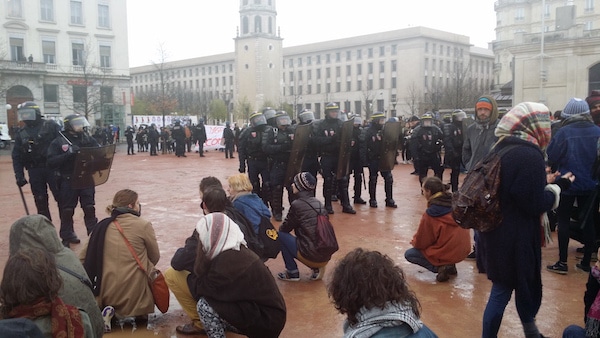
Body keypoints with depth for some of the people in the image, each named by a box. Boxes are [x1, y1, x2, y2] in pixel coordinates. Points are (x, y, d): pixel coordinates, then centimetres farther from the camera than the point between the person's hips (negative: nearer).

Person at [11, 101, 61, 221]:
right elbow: (17, 157, 11)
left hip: (52, 168, -4)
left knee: (61, 197, -2)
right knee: (40, 202, 7)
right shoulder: (21, 133, 10)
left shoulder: (50, 126, -1)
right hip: (34, 171, 4)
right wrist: (19, 176, 3)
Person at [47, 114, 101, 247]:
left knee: (89, 208, 9)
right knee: (67, 211, 8)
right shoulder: (58, 142, -7)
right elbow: (51, 162, -14)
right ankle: (67, 237, 22)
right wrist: (68, 154, -26)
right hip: (68, 181, -2)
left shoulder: (88, 138, 2)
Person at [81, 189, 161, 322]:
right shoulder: (143, 225, -7)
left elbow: (82, 258, 5)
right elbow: (155, 258, 4)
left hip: (105, 295, 4)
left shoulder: (102, 226, 4)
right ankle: (140, 313, 4)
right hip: (133, 295, -4)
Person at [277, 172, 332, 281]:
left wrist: (281, 228, 22)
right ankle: (317, 268, 14)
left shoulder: (297, 204, -11)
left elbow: (285, 228, 1)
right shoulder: (318, 203, 9)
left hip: (311, 255, -7)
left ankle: (292, 273, 10)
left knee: (281, 235, 7)